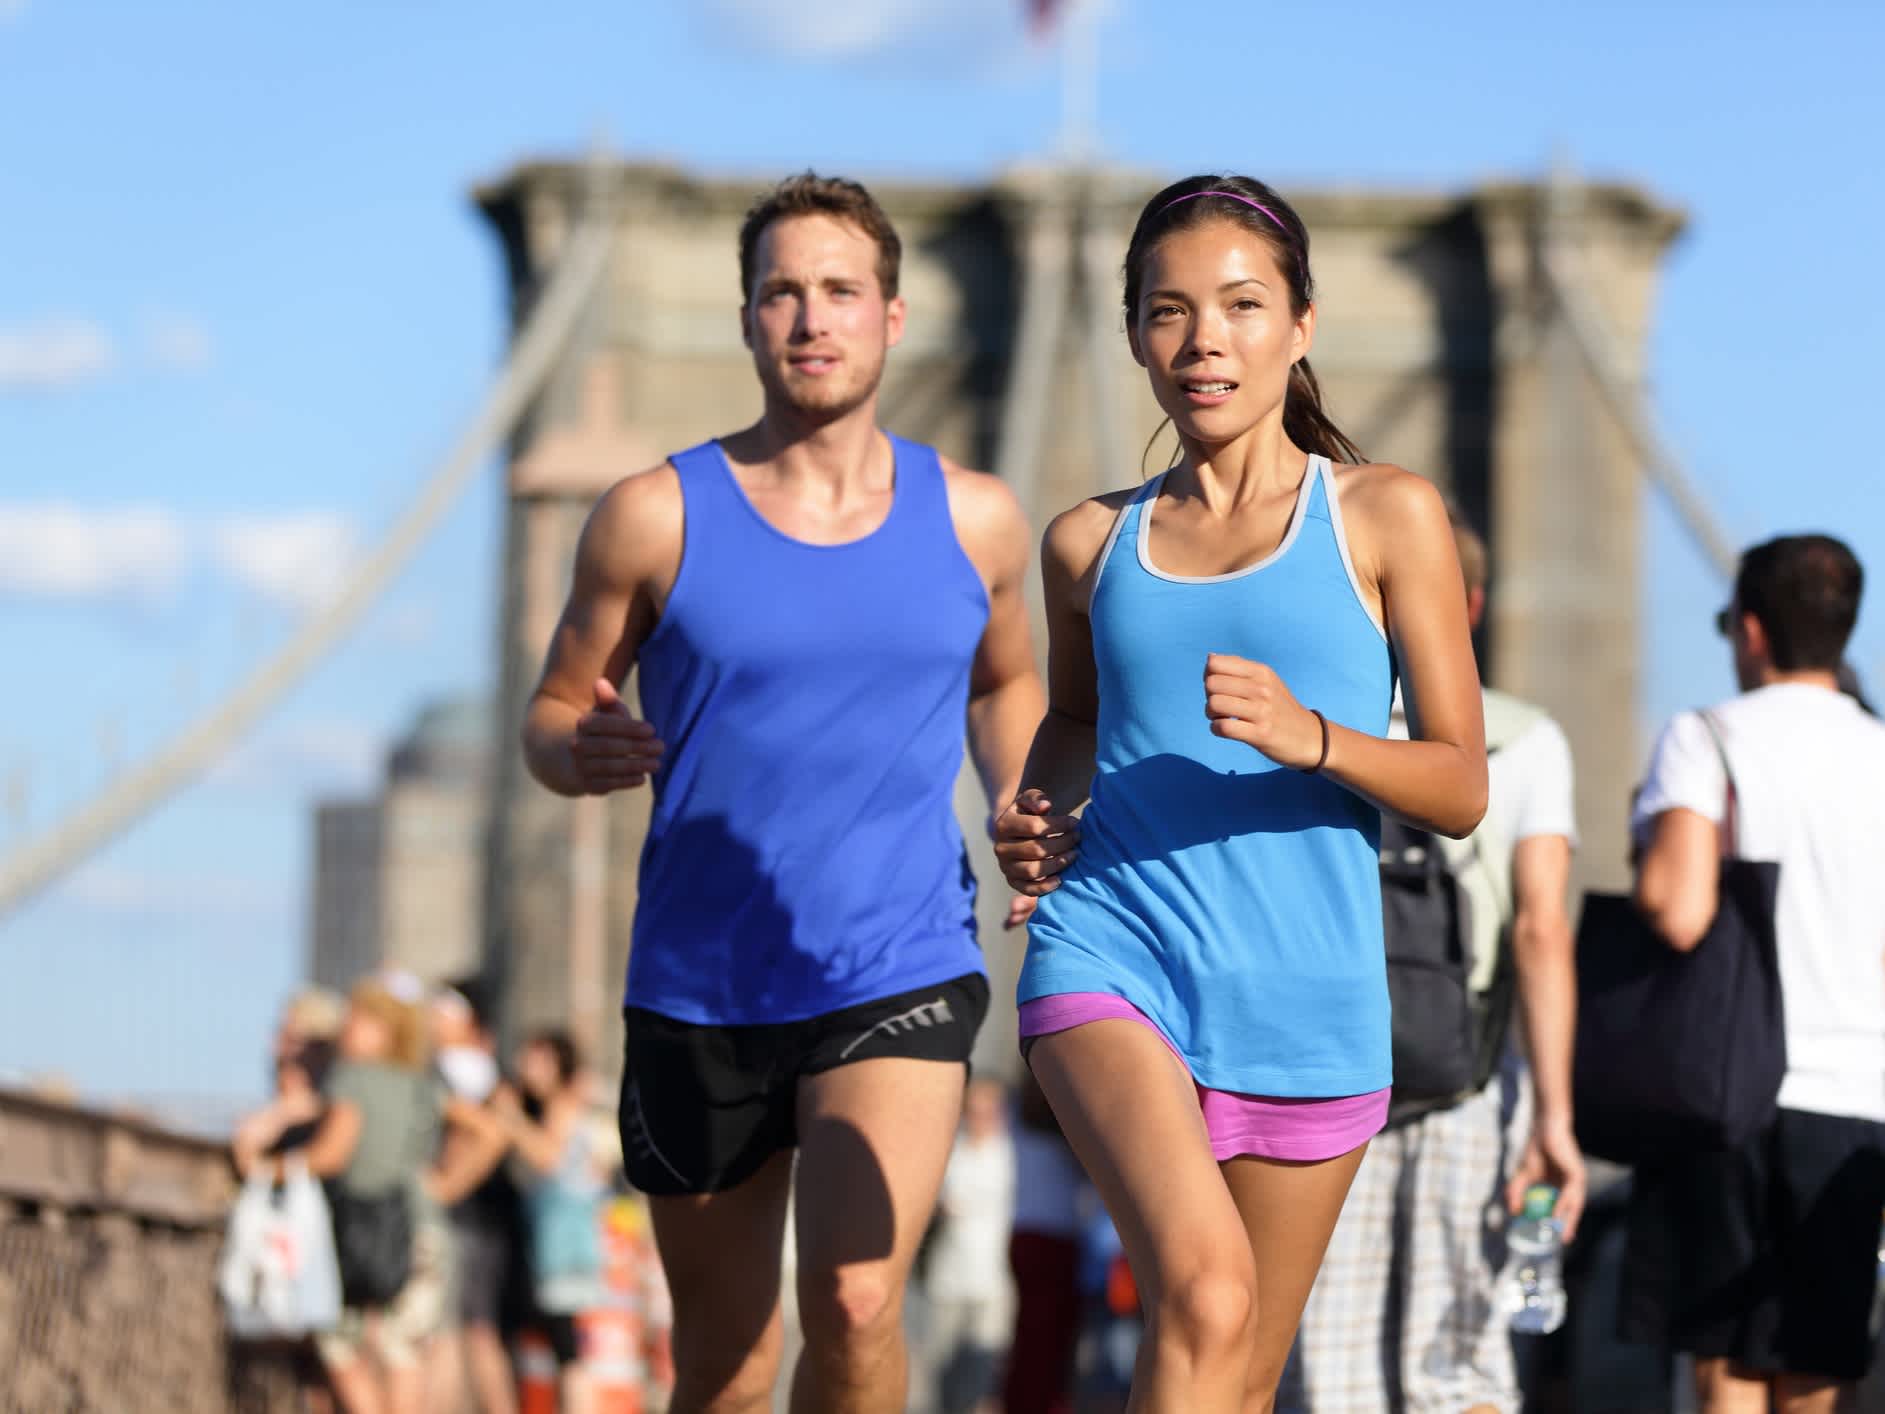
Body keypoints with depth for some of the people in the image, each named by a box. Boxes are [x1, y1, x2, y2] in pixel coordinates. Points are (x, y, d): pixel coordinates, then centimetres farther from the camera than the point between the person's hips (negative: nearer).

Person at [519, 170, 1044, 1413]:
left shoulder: (973, 521, 5)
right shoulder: (659, 518, -2)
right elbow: (552, 711, 6)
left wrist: (1023, 812, 3)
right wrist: (583, 753, -18)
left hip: (902, 978, 0)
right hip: (699, 991, 0)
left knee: (855, 1304, -23)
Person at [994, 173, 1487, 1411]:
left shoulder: (1387, 516, 3)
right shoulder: (1093, 542, 10)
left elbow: (1461, 789, 0)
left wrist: (1309, 737, -18)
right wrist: (1035, 816, 7)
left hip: (1305, 995, 0)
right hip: (1113, 955, 0)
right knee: (1205, 1289, -27)